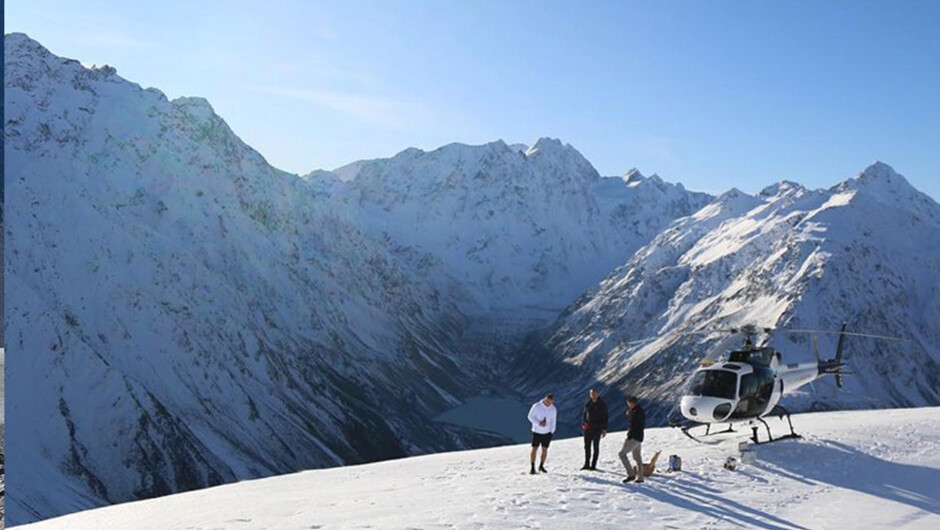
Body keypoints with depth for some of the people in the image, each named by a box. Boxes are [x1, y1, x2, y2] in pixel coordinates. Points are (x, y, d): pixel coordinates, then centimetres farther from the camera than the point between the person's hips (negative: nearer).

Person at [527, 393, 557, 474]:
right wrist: (539, 423, -20)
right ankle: (532, 468, -3)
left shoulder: (553, 409, -1)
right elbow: (530, 416, -7)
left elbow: (553, 421, 9)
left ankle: (541, 466, 22)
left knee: (545, 449, 6)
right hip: (537, 432, -3)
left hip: (547, 432, 3)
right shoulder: (536, 406, -12)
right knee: (534, 449, -7)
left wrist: (552, 431, 3)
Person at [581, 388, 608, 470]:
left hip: (597, 429, -4)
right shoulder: (588, 404, 7)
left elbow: (605, 417, -4)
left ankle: (593, 465, 8)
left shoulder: (602, 405, -4)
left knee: (596, 447, 3)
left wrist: (604, 429, -8)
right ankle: (587, 464, 16)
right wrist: (583, 423, -2)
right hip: (588, 428, 4)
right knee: (587, 446, 7)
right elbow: (584, 414, 13)